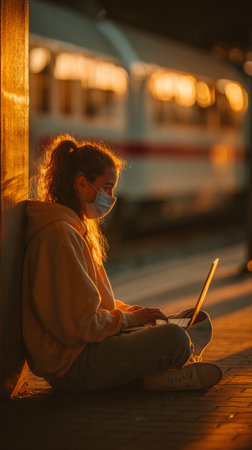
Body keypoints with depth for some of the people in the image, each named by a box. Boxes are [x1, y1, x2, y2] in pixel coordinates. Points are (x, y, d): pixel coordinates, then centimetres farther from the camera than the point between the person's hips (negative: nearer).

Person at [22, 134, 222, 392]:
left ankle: (149, 372, -3)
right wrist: (128, 318, -7)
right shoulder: (60, 235, -19)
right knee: (173, 338, -24)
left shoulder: (73, 228, 16)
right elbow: (80, 325, -22)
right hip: (71, 366, -11)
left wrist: (124, 309, 7)